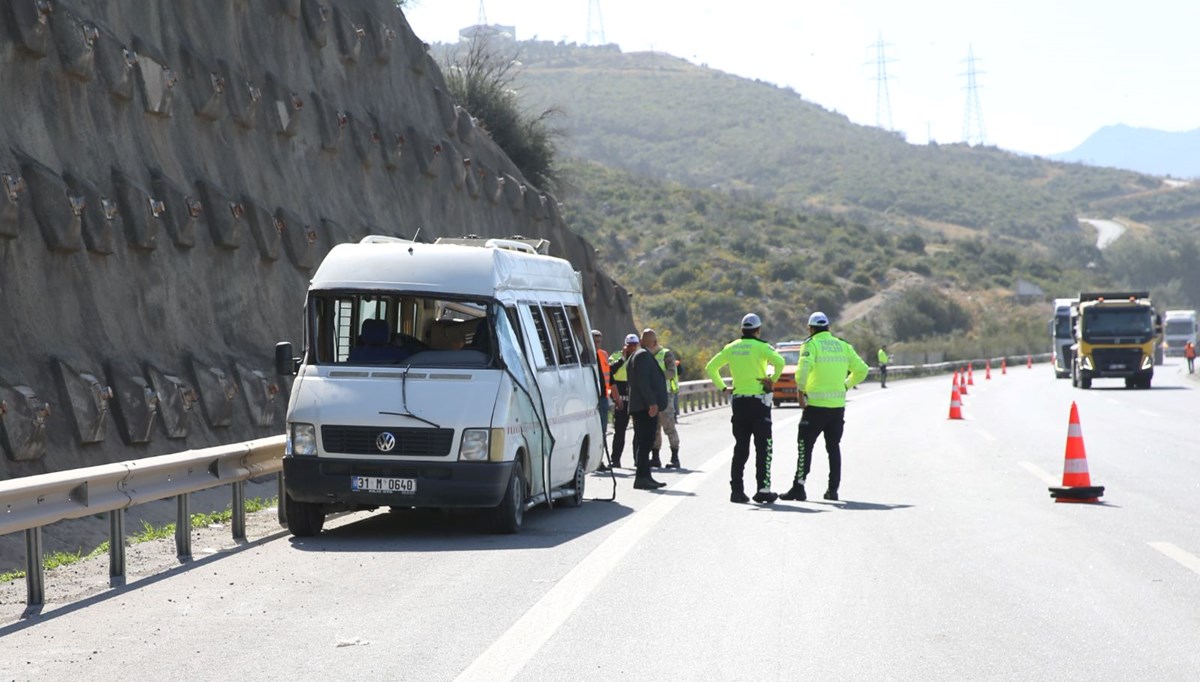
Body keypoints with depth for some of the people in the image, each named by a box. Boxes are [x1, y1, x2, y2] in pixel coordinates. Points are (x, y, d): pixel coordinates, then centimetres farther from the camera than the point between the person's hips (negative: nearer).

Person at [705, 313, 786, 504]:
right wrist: (772, 380, -10)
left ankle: (736, 489, 5)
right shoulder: (761, 346, -6)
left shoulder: (731, 348, 9)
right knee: (763, 447, 0)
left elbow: (710, 368, 13)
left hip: (738, 400, 5)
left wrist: (723, 387, 11)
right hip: (759, 400, -5)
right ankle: (763, 488, -7)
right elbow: (779, 362, -24)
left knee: (740, 447, 9)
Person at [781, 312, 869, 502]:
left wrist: (801, 392, -13)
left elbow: (804, 368, -23)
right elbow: (861, 370, 11)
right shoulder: (843, 346, 10)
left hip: (816, 403, -5)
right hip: (838, 404, 5)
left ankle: (799, 487, -5)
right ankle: (833, 489, 12)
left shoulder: (812, 344, -6)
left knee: (805, 445, 0)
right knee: (834, 447, 13)